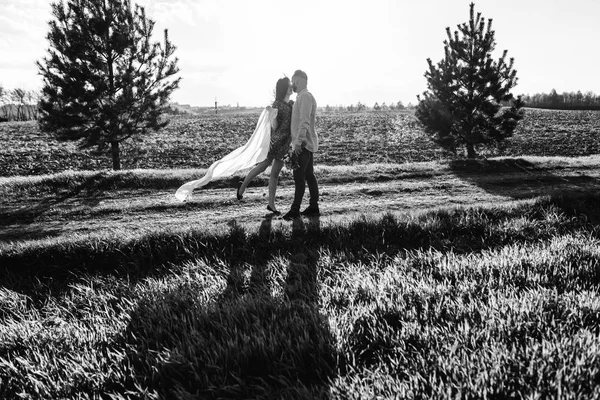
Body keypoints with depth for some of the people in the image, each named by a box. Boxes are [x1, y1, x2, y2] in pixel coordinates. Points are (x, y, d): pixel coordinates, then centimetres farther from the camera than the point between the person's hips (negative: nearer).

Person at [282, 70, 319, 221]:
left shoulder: (306, 96, -13)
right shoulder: (302, 97, 18)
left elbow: (304, 122, -24)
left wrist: (298, 142, -29)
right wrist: (294, 142, 22)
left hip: (303, 144, -10)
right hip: (305, 144, 10)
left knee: (299, 177, -9)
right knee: (309, 175, 11)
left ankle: (295, 209, -6)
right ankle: (314, 206, 16)